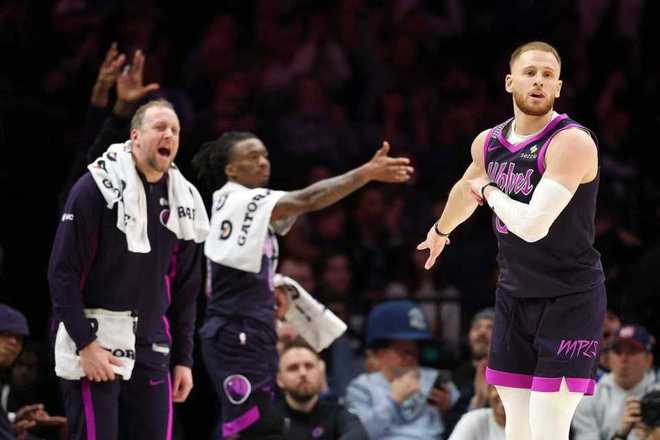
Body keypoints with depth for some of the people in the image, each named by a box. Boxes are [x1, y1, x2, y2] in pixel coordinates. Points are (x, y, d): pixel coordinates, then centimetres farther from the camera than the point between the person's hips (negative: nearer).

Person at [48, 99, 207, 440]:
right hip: (93, 347, -6)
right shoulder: (97, 188, -10)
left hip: (151, 350, 6)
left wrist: (183, 358, 13)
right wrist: (85, 343, -15)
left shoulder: (183, 200, 10)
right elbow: (63, 273, -11)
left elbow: (184, 290, 16)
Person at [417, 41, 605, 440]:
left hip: (570, 299, -7)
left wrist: (490, 190, -12)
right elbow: (465, 191, 29)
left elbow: (533, 226, -31)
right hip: (514, 295, 7)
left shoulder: (572, 142, -21)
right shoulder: (488, 143, 4)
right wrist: (441, 231, 47)